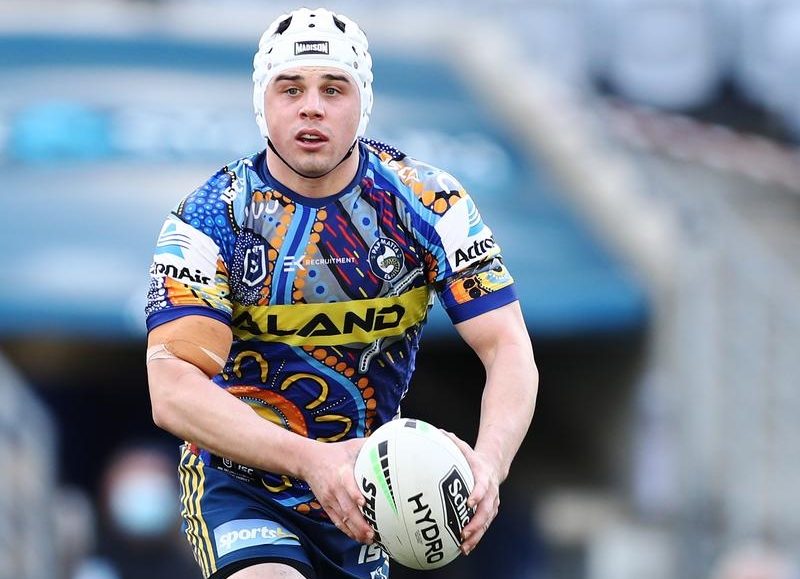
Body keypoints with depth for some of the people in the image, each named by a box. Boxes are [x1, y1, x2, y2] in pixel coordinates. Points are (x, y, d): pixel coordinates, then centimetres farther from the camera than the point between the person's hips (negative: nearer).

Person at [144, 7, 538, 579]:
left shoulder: (426, 202, -9)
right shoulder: (208, 220, -16)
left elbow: (509, 349, -14)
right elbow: (173, 390, -27)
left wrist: (489, 461, -36)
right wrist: (312, 460, -42)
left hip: (361, 489, 4)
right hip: (240, 483, -4)